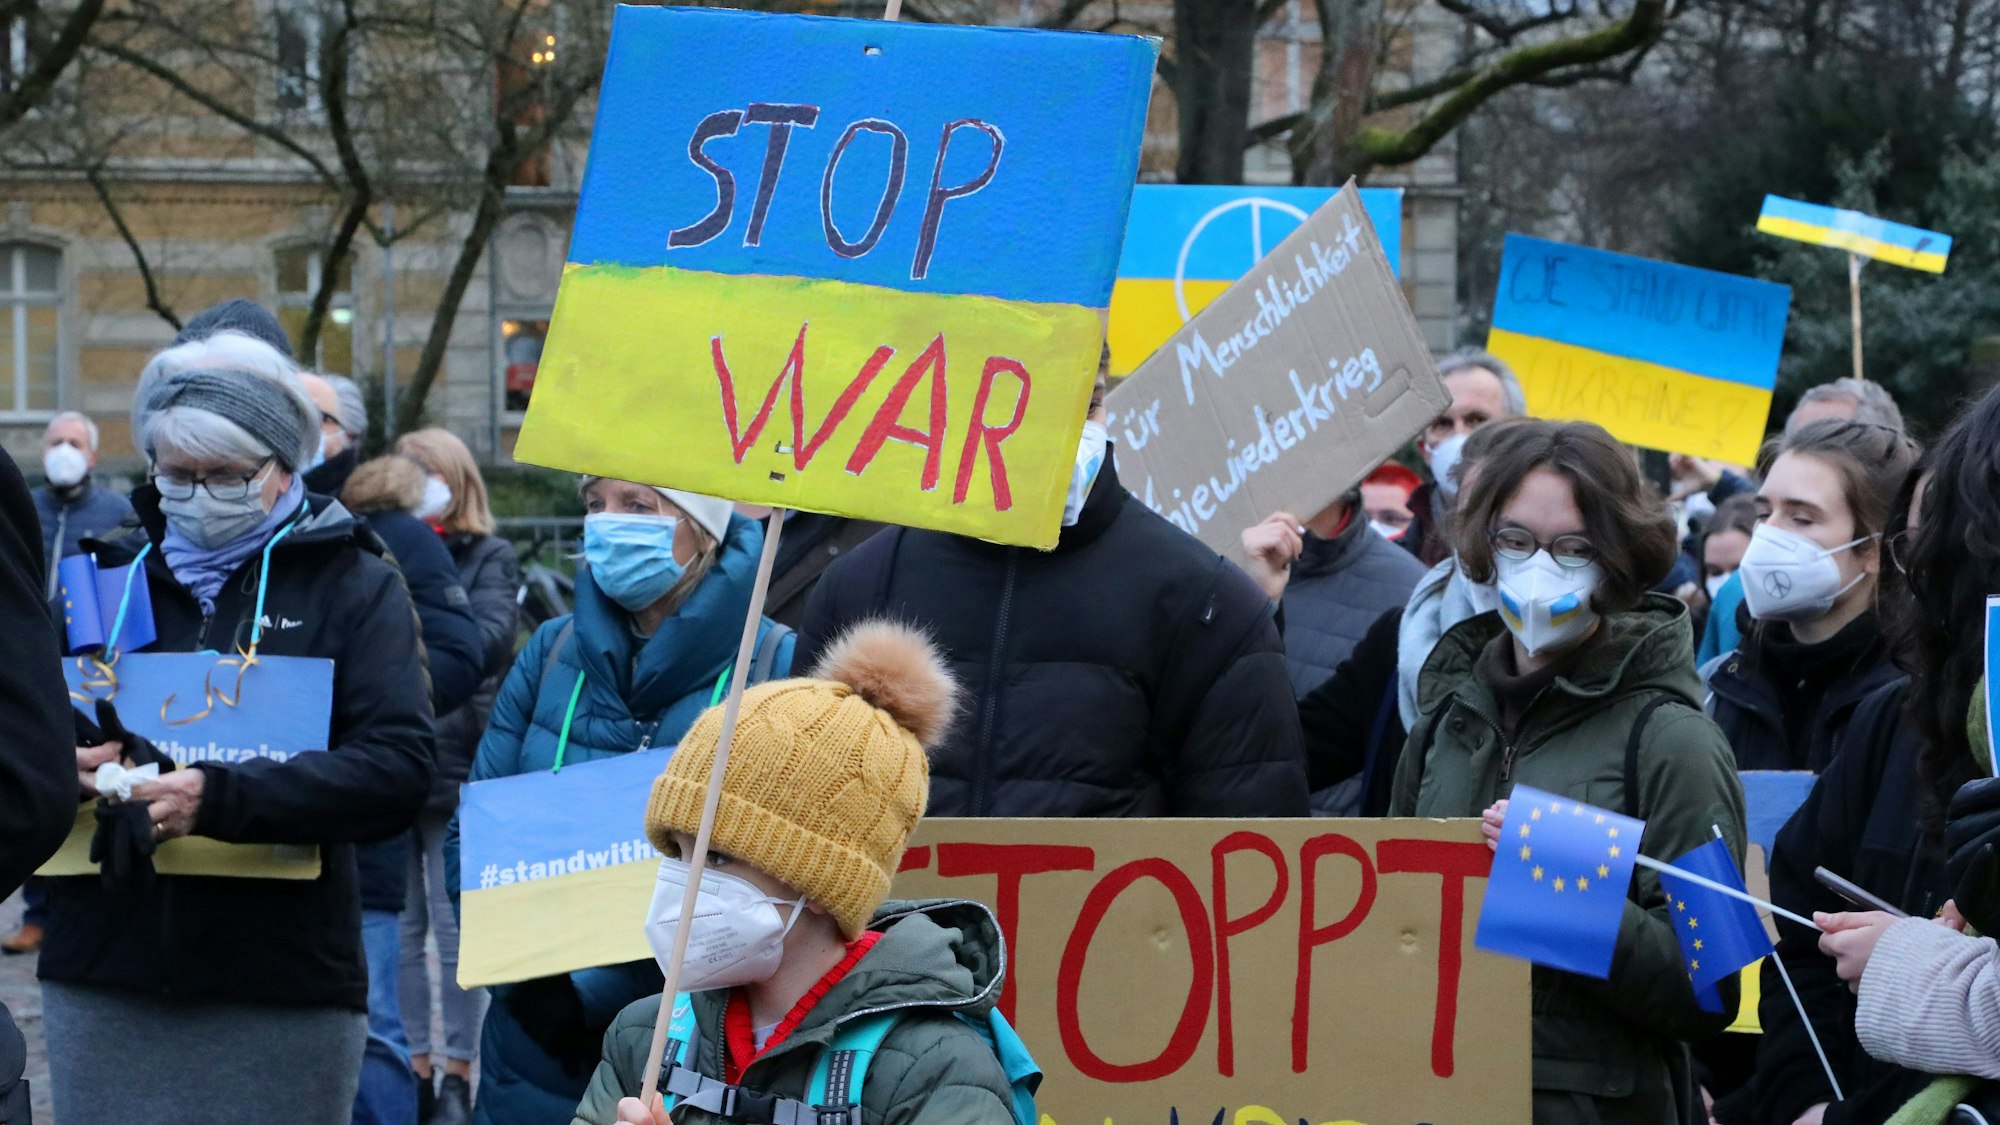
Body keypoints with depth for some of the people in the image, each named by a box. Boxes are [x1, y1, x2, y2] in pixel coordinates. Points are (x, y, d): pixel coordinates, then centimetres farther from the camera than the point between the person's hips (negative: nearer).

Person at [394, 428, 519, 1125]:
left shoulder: (487, 558, 3)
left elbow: (493, 637, -13)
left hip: (456, 766, -3)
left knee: (455, 926, 0)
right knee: (400, 924, 7)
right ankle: (415, 1067, 14)